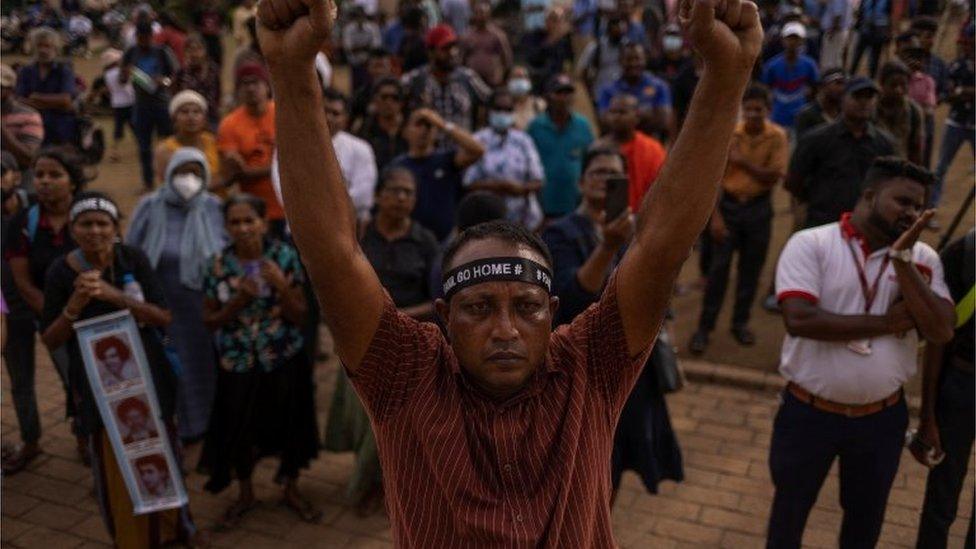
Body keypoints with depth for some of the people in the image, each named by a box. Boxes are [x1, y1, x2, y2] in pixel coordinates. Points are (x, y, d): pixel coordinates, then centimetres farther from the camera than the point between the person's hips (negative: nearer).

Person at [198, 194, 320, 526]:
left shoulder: (285, 257, -10)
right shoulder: (219, 266, -7)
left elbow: (299, 316, -8)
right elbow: (210, 321, -2)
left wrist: (282, 285, -24)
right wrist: (238, 302, -18)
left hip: (284, 360, -1)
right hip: (238, 363, 1)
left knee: (289, 424, 12)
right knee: (239, 429, 13)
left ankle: (291, 490, 37)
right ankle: (245, 494, 38)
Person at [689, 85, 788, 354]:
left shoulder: (778, 136, -6)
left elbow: (774, 177, -11)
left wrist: (743, 162, -20)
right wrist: (715, 215, -13)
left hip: (759, 208, 1)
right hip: (728, 204, -1)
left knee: (751, 268, 9)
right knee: (718, 267, -1)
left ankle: (741, 322, 24)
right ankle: (704, 326, 6)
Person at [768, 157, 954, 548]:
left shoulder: (922, 258, -2)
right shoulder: (811, 244, -13)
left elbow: (940, 332, -14)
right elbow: (799, 320, -26)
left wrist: (902, 257, -19)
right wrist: (886, 322, -20)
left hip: (883, 416, 4)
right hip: (809, 412, -4)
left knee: (866, 518, 26)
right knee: (790, 511, 18)